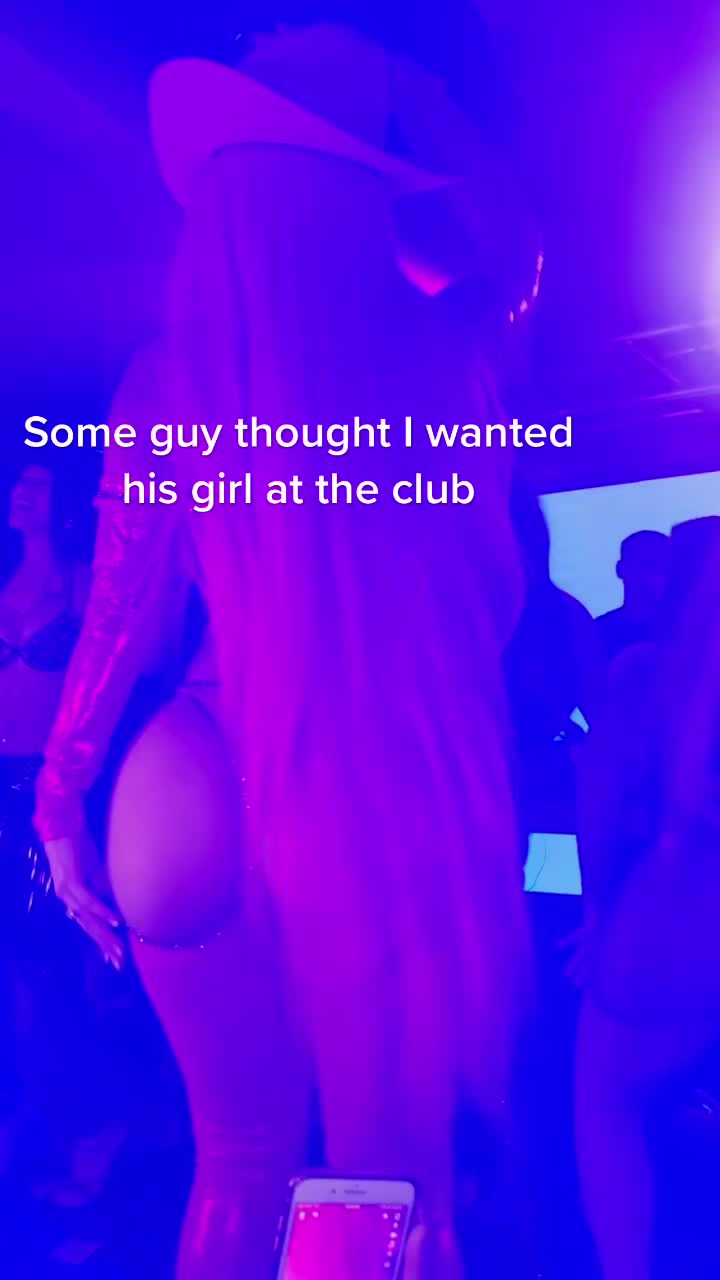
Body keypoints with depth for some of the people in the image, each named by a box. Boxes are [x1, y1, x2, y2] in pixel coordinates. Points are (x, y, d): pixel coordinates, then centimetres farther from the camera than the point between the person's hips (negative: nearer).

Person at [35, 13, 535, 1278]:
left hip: (226, 794, 0)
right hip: (409, 803, 0)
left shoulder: (174, 379, -2)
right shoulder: (439, 373, -1)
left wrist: (62, 797, 10)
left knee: (243, 1162, 18)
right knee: (397, 1173, 13)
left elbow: (122, 615, -1)